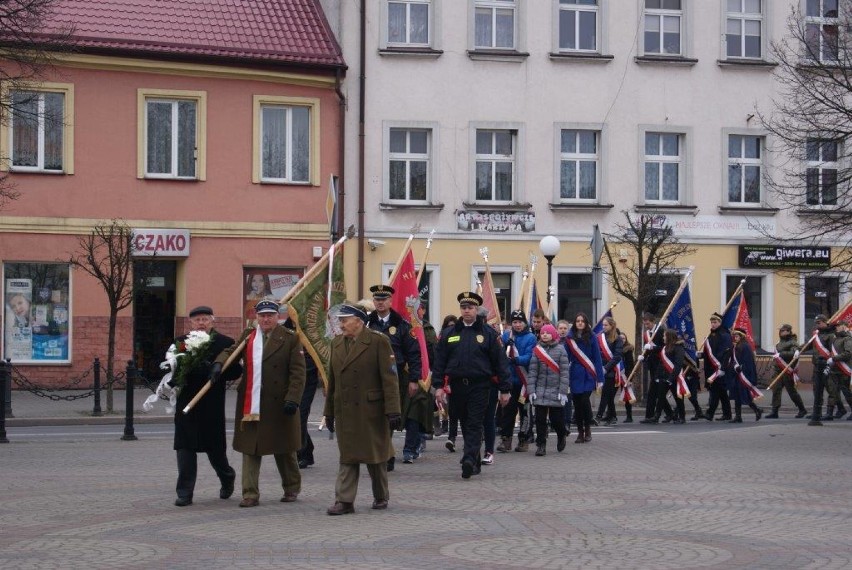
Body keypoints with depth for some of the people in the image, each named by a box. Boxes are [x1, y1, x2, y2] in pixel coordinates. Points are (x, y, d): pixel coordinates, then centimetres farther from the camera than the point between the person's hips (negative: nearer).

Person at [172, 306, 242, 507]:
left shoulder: (226, 343, 1)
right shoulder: (180, 343, 7)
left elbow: (236, 370, -3)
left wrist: (218, 371, -20)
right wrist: (182, 373, -15)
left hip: (213, 405, -1)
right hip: (187, 404, 2)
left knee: (215, 447, 9)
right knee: (185, 447, -2)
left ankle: (227, 478, 37)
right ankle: (185, 493, 3)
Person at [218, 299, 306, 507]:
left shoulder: (290, 338, -3)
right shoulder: (247, 336, 12)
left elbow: (298, 372, -6)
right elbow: (230, 352, 14)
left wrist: (292, 398, -15)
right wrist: (219, 364, -9)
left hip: (278, 405, -3)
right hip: (250, 405, 3)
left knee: (284, 450, 10)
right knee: (250, 450, 1)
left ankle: (292, 488, 29)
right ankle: (250, 494, 5)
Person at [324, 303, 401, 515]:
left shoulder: (378, 341, -8)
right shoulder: (336, 343, 10)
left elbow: (390, 378, -11)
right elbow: (332, 380, 15)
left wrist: (393, 410, -16)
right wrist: (329, 411, 14)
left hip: (371, 411, -4)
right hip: (345, 412, 4)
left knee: (375, 457, 8)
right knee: (347, 457, 3)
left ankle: (381, 497, 24)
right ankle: (344, 501, 3)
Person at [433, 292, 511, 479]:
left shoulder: (488, 333, 2)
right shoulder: (449, 334, 10)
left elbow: (500, 362, 1)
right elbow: (440, 361, 7)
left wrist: (504, 389, -3)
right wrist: (438, 386, -2)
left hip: (479, 387, -3)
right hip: (457, 386, 3)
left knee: (475, 425, -10)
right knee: (465, 425, 10)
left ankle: (469, 460, -20)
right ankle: (475, 461, 20)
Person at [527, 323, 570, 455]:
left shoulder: (560, 349, -1)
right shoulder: (537, 349, 5)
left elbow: (564, 371, -4)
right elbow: (532, 371, 4)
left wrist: (563, 391, -10)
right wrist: (531, 390, -3)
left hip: (555, 390, -2)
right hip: (540, 389, 2)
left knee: (556, 418, 3)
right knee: (540, 419, -2)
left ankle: (561, 435, 33)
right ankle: (541, 445, 6)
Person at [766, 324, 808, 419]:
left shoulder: (792, 342, -9)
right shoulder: (780, 342, 18)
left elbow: (794, 354, -24)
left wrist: (780, 354, -26)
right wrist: (776, 356, 10)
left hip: (788, 371, -8)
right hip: (779, 370, 8)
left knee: (792, 391, -1)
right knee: (776, 390, -2)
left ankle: (802, 410, 15)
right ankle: (774, 411, -3)